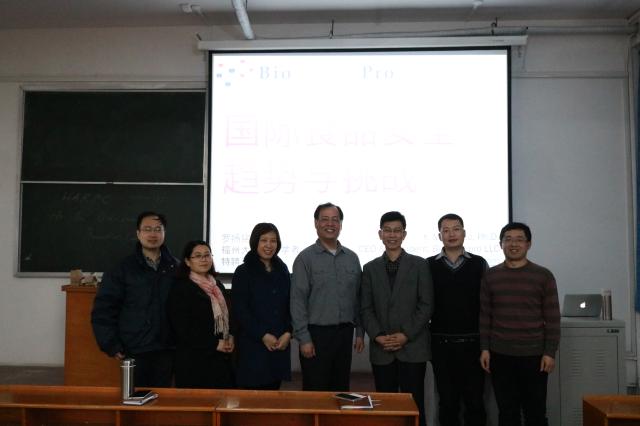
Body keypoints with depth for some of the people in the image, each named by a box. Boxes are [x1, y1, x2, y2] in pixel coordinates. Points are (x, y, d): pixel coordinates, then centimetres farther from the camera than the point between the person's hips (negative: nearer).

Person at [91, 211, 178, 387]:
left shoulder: (175, 267, 5)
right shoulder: (123, 268, -1)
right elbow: (103, 309, -2)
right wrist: (111, 345, -7)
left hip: (166, 350, 2)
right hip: (134, 351, -2)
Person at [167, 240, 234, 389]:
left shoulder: (218, 285, 15)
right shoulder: (180, 288, -7)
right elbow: (183, 328, -14)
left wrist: (231, 337, 1)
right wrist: (214, 344, -13)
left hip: (221, 357, 7)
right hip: (195, 359, -6)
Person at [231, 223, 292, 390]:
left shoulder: (282, 270, 13)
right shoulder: (243, 272, -1)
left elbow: (290, 304, 11)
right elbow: (240, 310, -6)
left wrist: (288, 333, -3)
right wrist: (262, 335, -11)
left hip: (280, 344, 4)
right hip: (252, 344, -4)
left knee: (273, 388, 6)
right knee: (252, 389, -5)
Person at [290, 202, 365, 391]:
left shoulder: (352, 258, 8)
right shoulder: (305, 258, -5)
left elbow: (357, 299, 12)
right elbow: (298, 301, -8)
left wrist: (360, 332, 8)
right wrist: (304, 338, -12)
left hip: (344, 333, 4)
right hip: (316, 333, -4)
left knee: (341, 390, 13)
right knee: (315, 393, 3)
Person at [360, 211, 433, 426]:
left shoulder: (419, 265, 4)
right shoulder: (370, 268, 10)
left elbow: (426, 305, -2)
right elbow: (366, 308, 7)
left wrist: (406, 335, -10)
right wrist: (378, 336, -7)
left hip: (412, 347, -2)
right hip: (381, 349, 2)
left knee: (414, 405, -1)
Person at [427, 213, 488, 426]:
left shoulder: (479, 264, 2)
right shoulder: (429, 265, 2)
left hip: (472, 342, 0)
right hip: (441, 343, 0)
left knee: (475, 400, 5)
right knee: (447, 402, 10)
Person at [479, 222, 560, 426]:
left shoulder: (543, 275, -1)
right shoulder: (490, 276, 4)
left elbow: (552, 318, -1)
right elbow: (484, 315, 6)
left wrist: (550, 352, -6)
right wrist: (484, 348, 1)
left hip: (534, 355, -1)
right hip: (500, 355, 2)